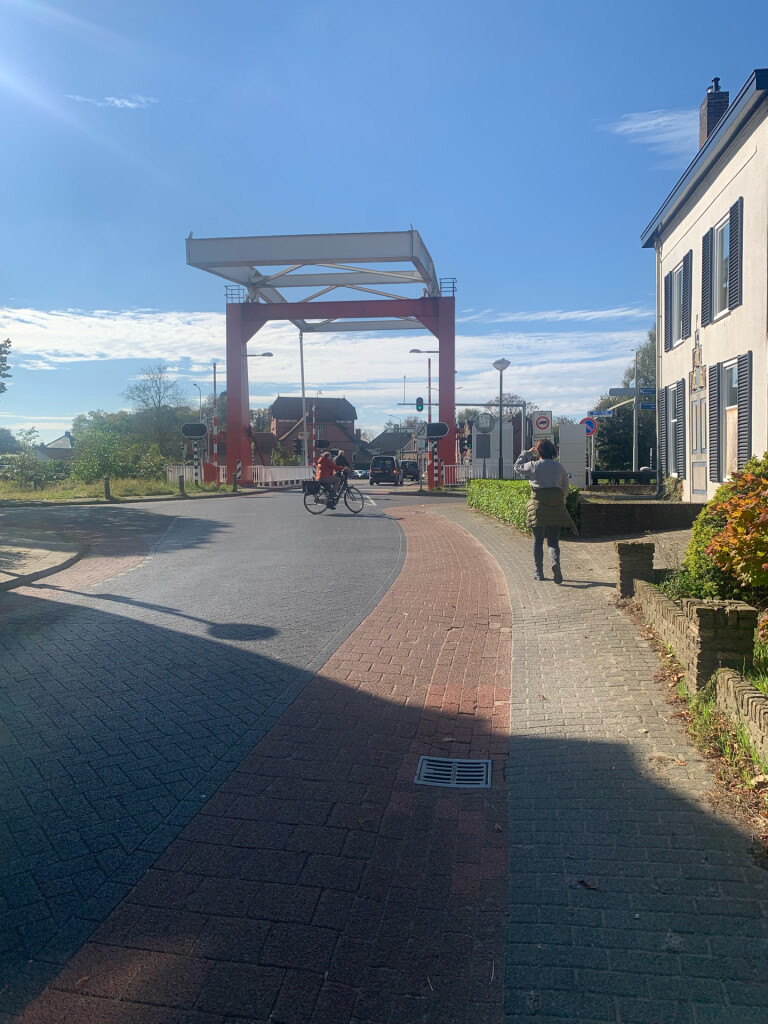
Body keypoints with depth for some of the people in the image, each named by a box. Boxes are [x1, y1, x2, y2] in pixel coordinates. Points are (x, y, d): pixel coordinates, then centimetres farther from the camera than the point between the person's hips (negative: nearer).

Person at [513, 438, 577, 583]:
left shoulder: (533, 466, -3)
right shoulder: (559, 467, 5)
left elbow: (517, 467, 16)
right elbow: (565, 488, 11)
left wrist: (527, 453, 23)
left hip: (538, 507, -2)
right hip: (556, 508, 2)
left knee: (538, 541, 9)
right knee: (553, 541, 5)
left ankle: (539, 572, 12)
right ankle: (556, 562, -23)